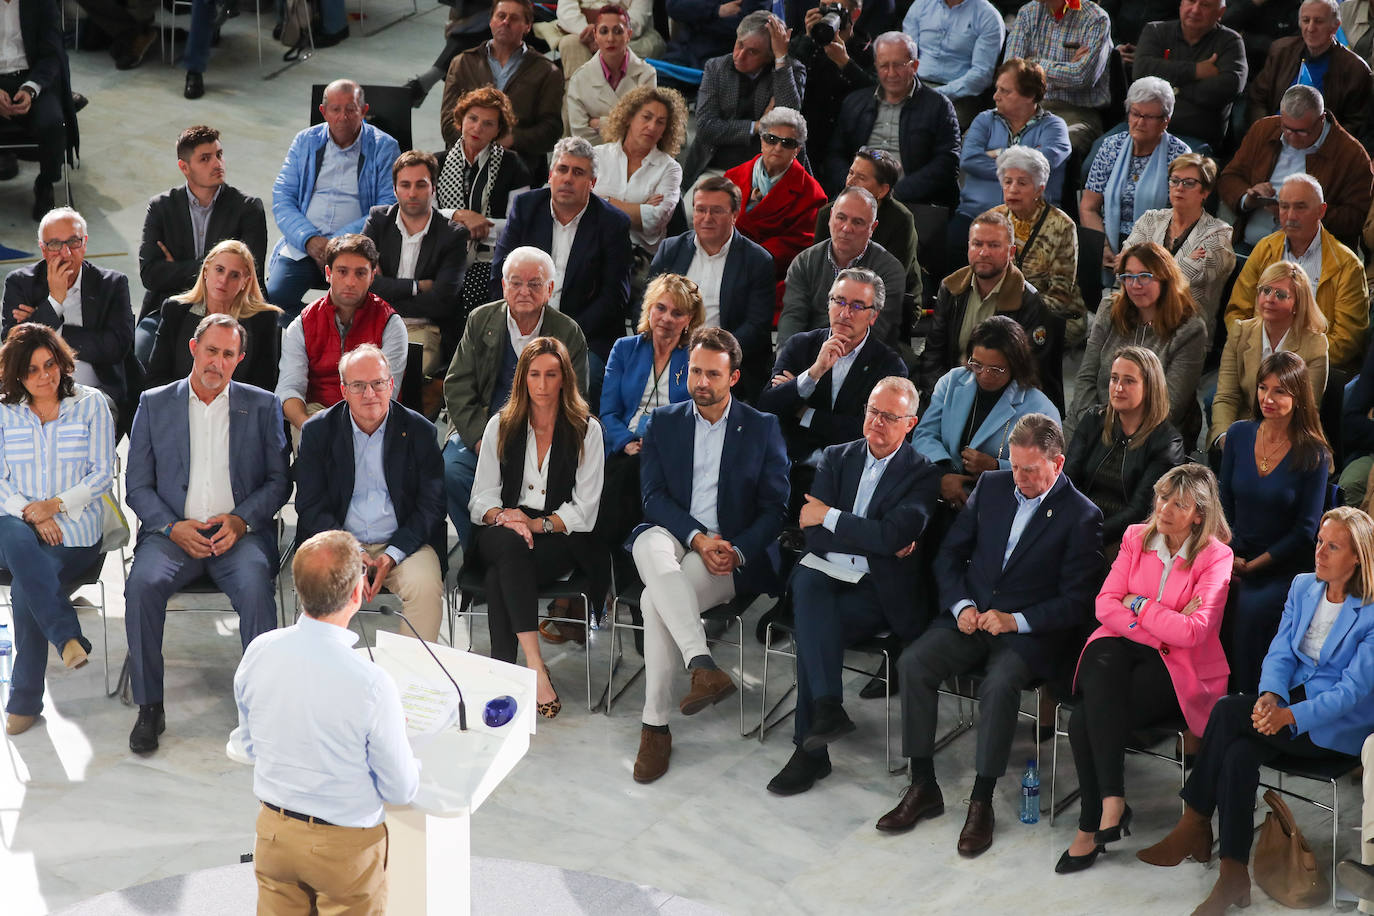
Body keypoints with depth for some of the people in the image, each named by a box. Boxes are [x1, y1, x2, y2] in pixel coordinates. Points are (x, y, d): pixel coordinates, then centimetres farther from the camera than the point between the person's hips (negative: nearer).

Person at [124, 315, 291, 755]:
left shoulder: (263, 406, 10)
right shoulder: (155, 404, 10)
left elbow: (279, 480, 8)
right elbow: (138, 486, 8)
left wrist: (241, 519, -10)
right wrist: (172, 528, -10)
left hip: (238, 533, -1)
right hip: (172, 532, 1)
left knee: (255, 587, -32)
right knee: (142, 585, -30)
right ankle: (149, 707, -19)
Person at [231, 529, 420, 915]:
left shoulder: (258, 652, -13)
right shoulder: (372, 685, -28)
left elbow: (248, 745, 4)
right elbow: (401, 789, -15)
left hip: (273, 834, 4)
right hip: (345, 849, -4)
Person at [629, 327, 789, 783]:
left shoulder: (762, 428, 8)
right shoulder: (664, 423, 13)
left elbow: (775, 508, 3)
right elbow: (653, 496, 3)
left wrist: (736, 551, -15)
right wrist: (697, 538, -15)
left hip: (733, 554, -2)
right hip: (671, 537, 2)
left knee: (656, 599, -31)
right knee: (653, 545, -39)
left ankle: (655, 726, -27)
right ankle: (703, 666, -49)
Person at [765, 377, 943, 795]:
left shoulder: (922, 474, 2)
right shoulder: (837, 458, 14)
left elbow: (894, 536, -16)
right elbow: (813, 537, 3)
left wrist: (829, 517, -10)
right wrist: (880, 542, -9)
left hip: (876, 589, -3)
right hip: (826, 572, 4)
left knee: (812, 625, -30)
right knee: (808, 583, -33)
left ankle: (809, 748, -23)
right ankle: (828, 709, -37)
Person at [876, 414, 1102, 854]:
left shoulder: (1082, 517, -6)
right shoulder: (991, 486, 8)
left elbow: (1075, 603, -8)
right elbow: (950, 553, 12)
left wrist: (1015, 620, -19)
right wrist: (961, 605, -5)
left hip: (1028, 632, -4)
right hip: (970, 616, 5)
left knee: (999, 685, -35)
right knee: (913, 663, -22)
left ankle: (982, 801, -22)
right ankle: (923, 787, -14)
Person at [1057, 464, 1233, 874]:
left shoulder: (1215, 557, -5)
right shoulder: (1136, 537, 10)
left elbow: (1193, 632, -16)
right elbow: (1106, 604, 1)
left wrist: (1138, 605, -7)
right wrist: (1164, 624, -11)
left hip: (1179, 667, -4)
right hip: (1125, 647, 4)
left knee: (1086, 720, -28)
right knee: (1102, 660, -35)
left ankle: (1090, 829, -17)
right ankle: (1112, 800, -34)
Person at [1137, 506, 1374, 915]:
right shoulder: (1302, 587, 8)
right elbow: (1281, 652, 6)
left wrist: (1289, 716, -30)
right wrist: (1270, 695, -17)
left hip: (1340, 724, -6)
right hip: (1293, 695, 6)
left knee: (1228, 710, -26)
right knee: (1239, 754, -27)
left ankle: (1194, 825, -13)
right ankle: (1233, 877, -23)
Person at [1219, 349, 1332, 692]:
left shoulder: (1313, 455, -6)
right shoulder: (1239, 434, 6)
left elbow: (1305, 531, -6)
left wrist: (1252, 566, -11)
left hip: (1283, 570, -4)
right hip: (1235, 559, 4)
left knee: (1251, 610, -32)